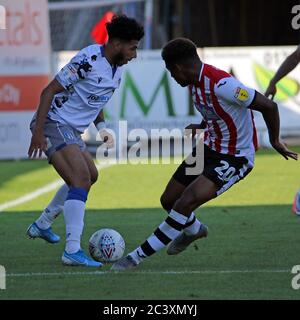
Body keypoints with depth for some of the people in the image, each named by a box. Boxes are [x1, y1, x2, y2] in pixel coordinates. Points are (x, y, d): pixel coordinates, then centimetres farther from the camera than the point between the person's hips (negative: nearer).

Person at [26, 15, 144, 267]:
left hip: (72, 130, 10)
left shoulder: (117, 68, 8)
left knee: (90, 176, 25)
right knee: (81, 180, -22)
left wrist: (102, 127, 8)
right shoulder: (88, 60, -20)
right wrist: (38, 132, -24)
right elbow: (49, 91, -19)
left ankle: (42, 225, 38)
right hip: (54, 123, -10)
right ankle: (73, 251, -28)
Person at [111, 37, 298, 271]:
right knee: (169, 200, 13)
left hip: (236, 157, -9)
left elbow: (269, 106, -25)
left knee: (187, 202, -24)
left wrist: (275, 141, -14)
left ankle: (140, 256, -16)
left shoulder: (221, 84, -29)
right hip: (210, 147, 9)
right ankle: (194, 229, 47)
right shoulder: (195, 83, -1)